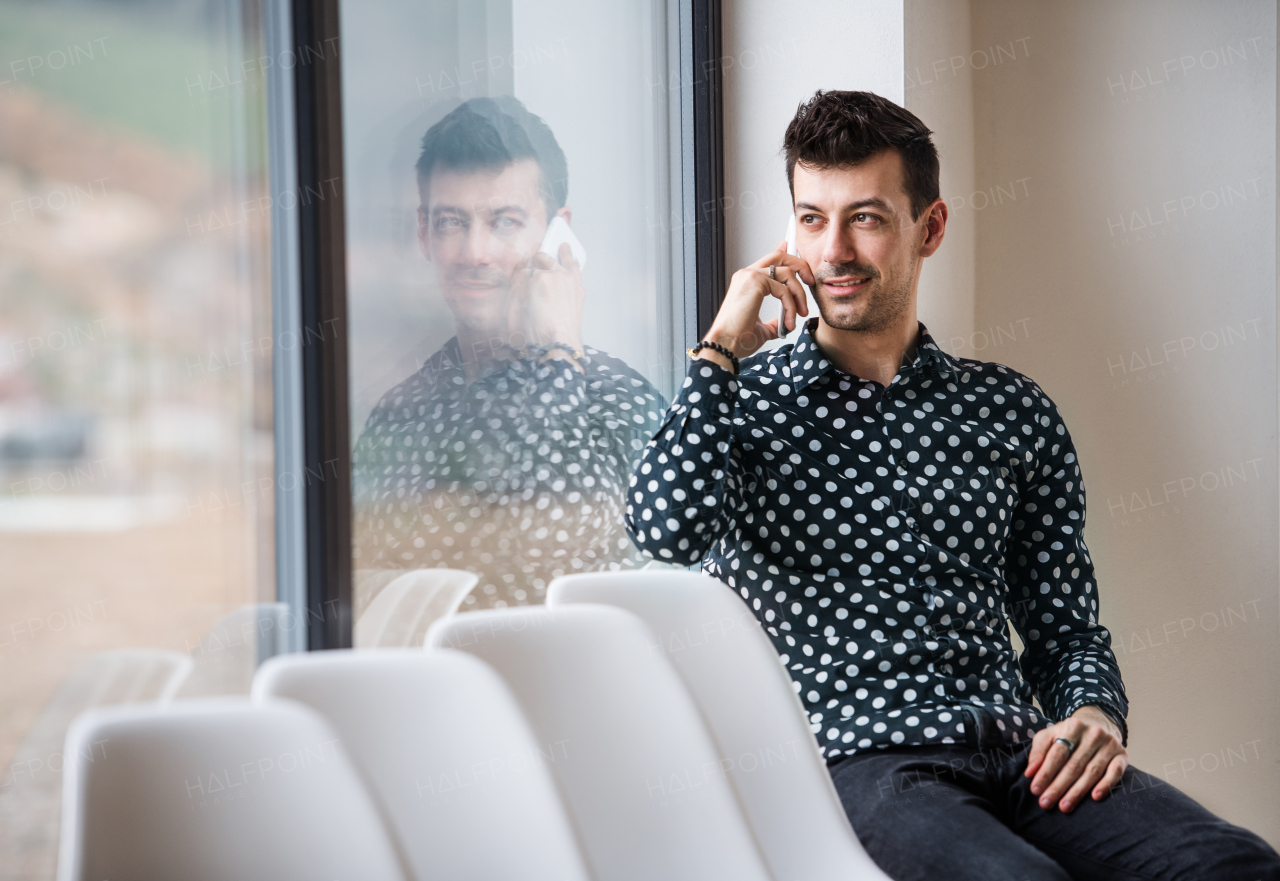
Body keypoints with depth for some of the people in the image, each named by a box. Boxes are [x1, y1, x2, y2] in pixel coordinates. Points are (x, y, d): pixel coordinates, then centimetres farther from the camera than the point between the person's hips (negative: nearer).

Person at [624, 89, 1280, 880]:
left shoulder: (1014, 412, 19)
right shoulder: (741, 404, 10)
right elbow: (668, 530, -12)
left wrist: (1092, 713, -2)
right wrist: (722, 347, -1)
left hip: (1020, 756, 4)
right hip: (864, 761, -4)